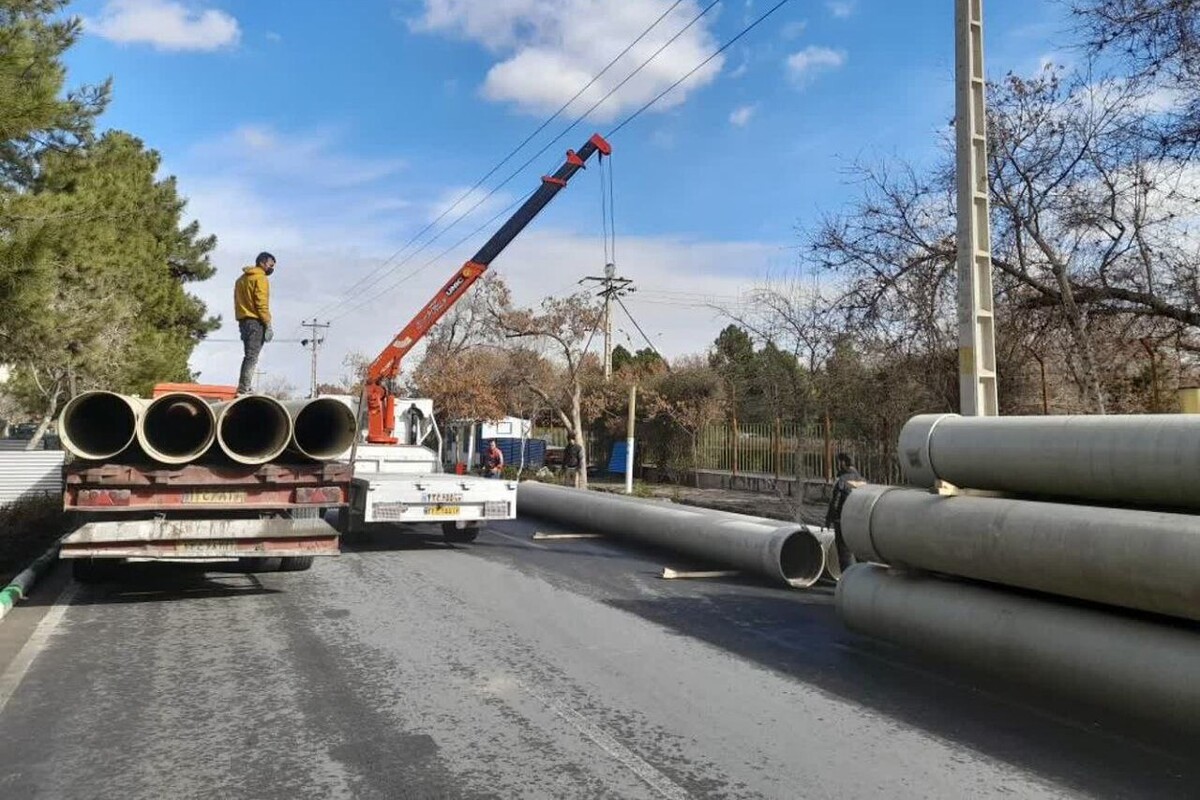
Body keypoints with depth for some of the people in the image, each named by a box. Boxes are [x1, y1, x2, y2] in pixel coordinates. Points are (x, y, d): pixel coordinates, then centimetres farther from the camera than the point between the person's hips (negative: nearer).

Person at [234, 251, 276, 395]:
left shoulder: (242, 278, 21)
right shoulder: (260, 278, -7)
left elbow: (238, 301, 19)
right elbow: (262, 303, -15)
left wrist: (242, 320, 17)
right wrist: (268, 325, -15)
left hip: (243, 321, 9)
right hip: (255, 322, -9)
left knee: (249, 356, 14)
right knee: (252, 357, -11)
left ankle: (243, 389, 13)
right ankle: (244, 390, -16)